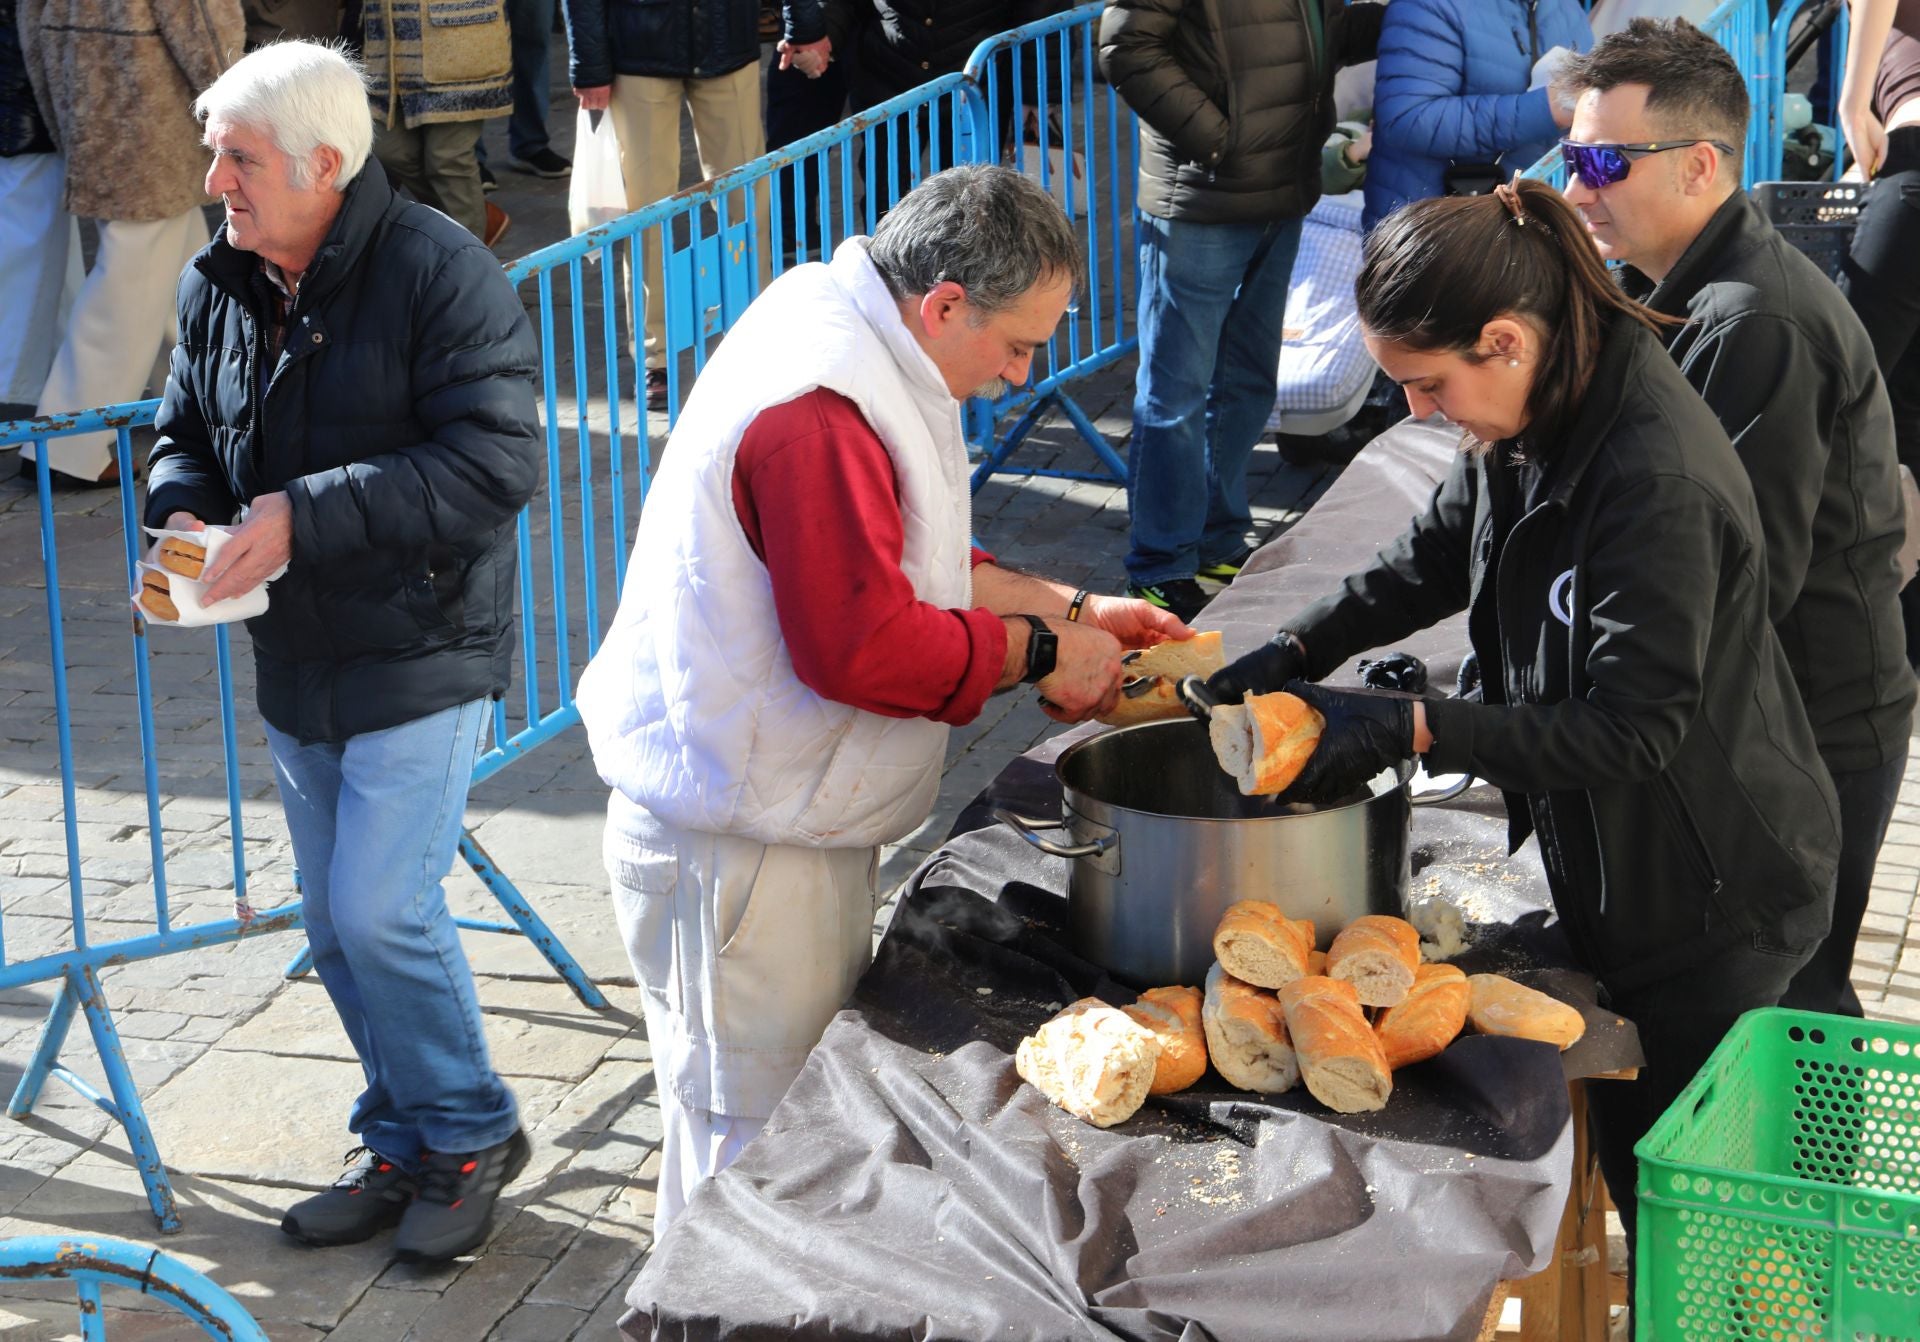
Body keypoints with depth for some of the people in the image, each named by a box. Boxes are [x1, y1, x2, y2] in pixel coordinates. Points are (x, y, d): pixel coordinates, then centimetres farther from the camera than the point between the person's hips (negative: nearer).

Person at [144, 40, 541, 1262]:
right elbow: (187, 434, 18)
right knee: (339, 926, 13)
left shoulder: (439, 273, -17)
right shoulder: (218, 286, 4)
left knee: (381, 908, -11)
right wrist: (185, 512, -6)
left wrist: (304, 517, -26)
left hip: (421, 654, -7)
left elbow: (495, 462, -24)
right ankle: (406, 1146, 30)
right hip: (297, 660, 7)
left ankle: (473, 1133, 12)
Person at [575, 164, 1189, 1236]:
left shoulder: (845, 342, 10)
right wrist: (1038, 651, -16)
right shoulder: (818, 410, -25)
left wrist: (1072, 610, 11)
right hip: (738, 855, -11)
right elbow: (866, 647, -29)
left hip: (781, 821, 11)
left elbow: (898, 569, 20)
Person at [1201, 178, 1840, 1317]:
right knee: (1630, 1167, 21)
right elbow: (1433, 560, 15)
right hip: (1621, 870, 9)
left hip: (1712, 902, -9)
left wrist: (1410, 728, -33)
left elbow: (1631, 730, -31)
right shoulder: (1536, 424, -1)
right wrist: (1298, 651, 2)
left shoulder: (1656, 479, -31)